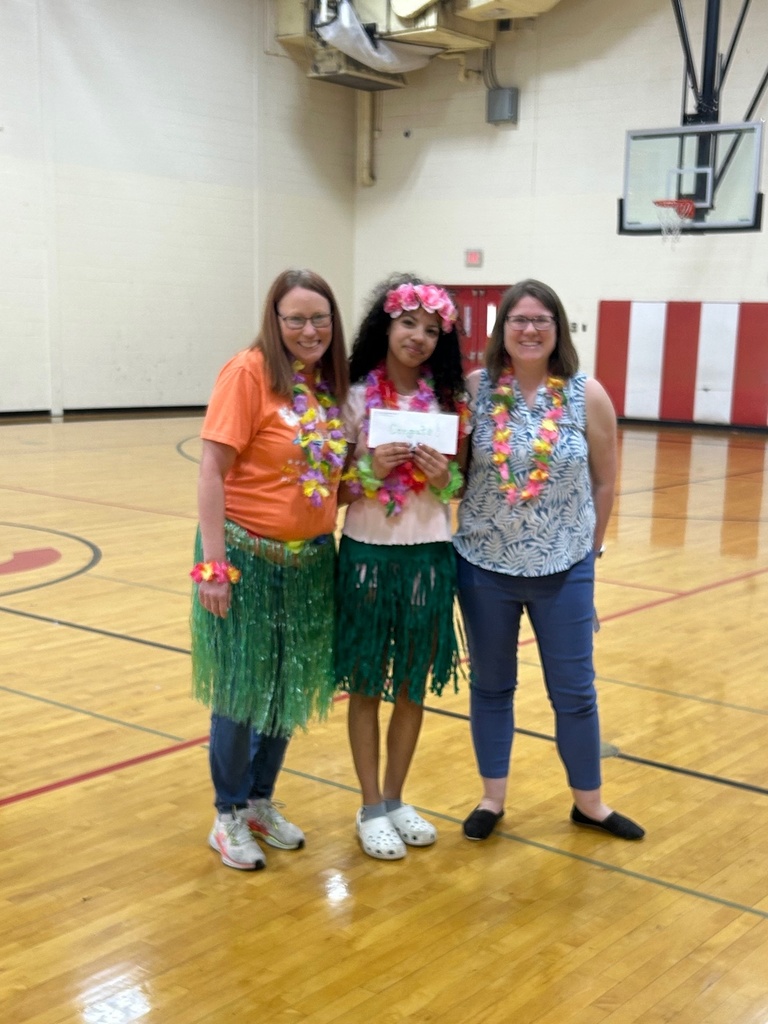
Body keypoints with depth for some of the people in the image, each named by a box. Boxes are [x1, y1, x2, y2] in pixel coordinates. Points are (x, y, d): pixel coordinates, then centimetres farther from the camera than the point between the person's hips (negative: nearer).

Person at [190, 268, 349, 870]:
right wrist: (214, 564, -19)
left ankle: (261, 802, 34)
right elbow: (212, 470, -16)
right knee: (242, 690, 5)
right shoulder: (250, 372, -14)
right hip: (248, 556, -6)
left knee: (290, 688, 15)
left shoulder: (330, 381, 6)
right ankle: (229, 816, 24)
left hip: (312, 559, 6)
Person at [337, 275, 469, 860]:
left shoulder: (449, 400, 3)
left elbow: (463, 485, 10)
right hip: (368, 554, -2)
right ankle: (370, 809, 21)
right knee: (366, 686, 7)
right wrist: (372, 469, -19)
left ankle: (395, 800, 29)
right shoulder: (355, 398, -5)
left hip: (430, 557, 3)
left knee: (413, 687, 12)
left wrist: (445, 477, -12)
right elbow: (335, 488, -1)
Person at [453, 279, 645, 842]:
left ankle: (589, 802, 29)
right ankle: (492, 797, 31)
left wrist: (589, 549, 5)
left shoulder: (588, 395, -6)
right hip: (484, 566, 1)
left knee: (575, 690, 10)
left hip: (564, 569, 0)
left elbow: (604, 482, 2)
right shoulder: (473, 389, -7)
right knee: (491, 686, 14)